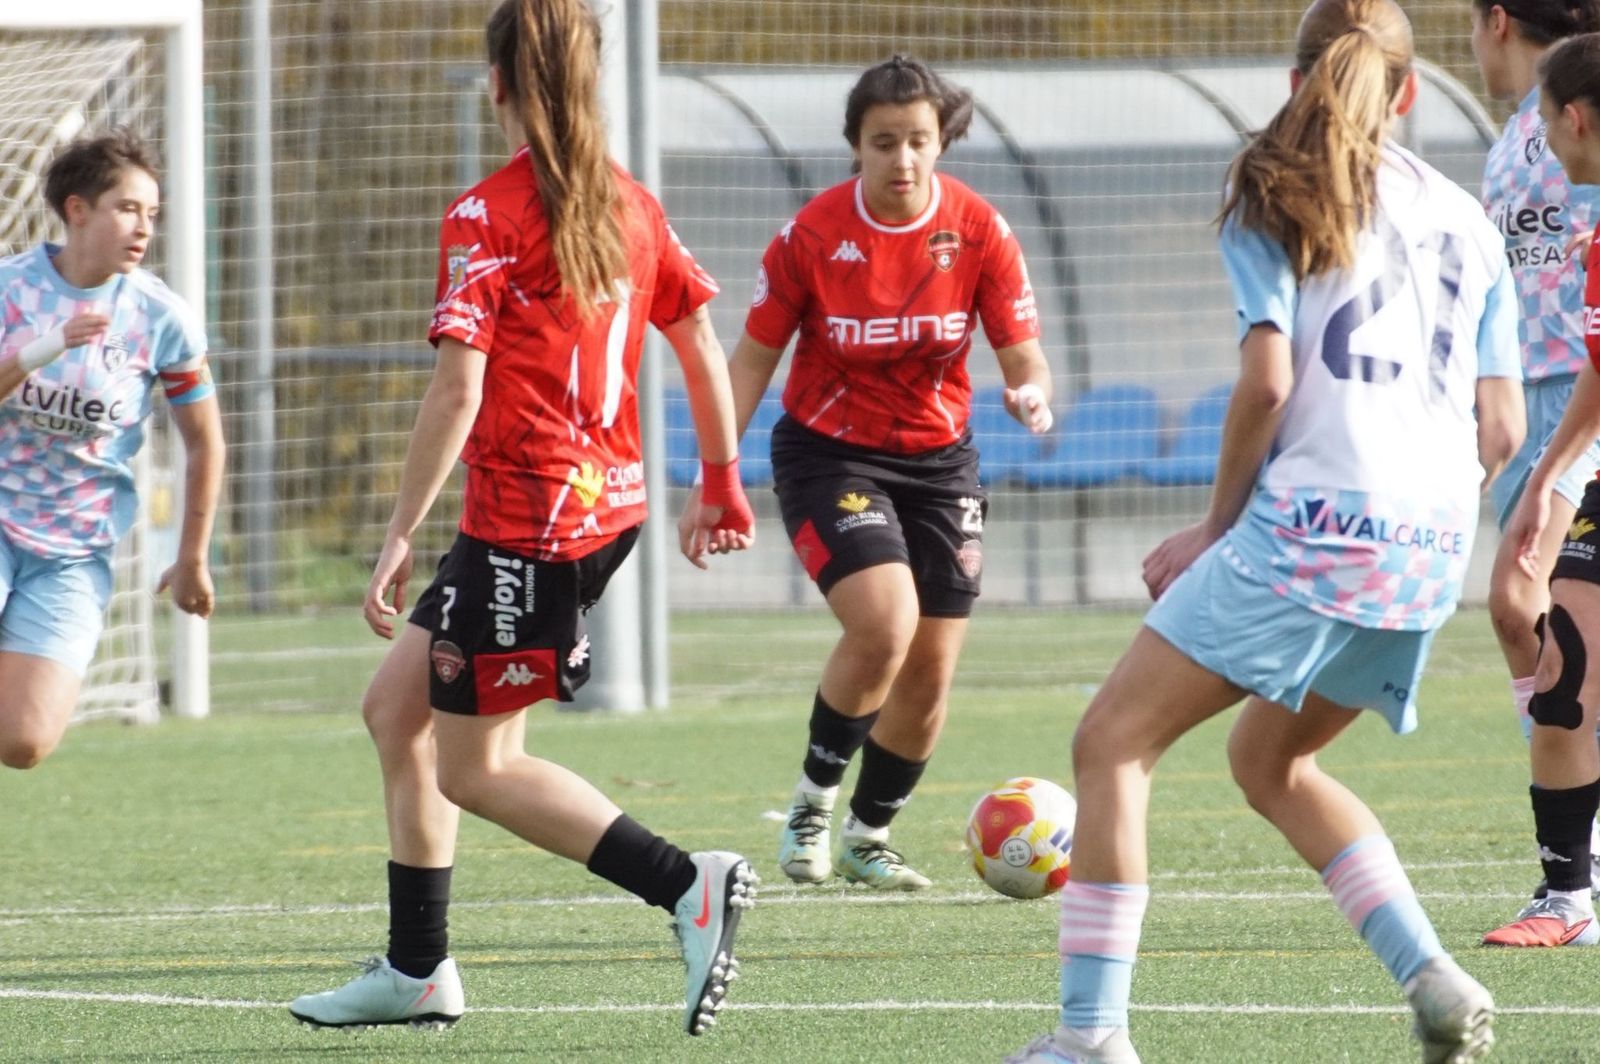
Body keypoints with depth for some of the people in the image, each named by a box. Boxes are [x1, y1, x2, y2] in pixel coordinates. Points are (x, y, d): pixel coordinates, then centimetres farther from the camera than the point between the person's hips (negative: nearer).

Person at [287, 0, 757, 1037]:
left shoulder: (487, 214, -13)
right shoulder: (631, 203, 8)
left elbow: (458, 388, -18)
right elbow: (704, 346, 13)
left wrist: (401, 534, -15)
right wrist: (722, 486, 23)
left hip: (527, 516, -8)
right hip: (610, 500, 8)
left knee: (477, 768, 1)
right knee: (399, 707, 18)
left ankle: (688, 883, -13)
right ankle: (417, 970, 21)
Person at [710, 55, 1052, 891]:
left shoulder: (979, 231, -10)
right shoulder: (813, 235, -14)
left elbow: (1024, 356, -6)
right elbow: (753, 357, -5)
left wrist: (1031, 394, -30)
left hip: (937, 461, 3)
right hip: (829, 453, -3)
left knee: (930, 671, 4)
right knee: (883, 626, -25)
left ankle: (869, 837, 26)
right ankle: (812, 804, -3)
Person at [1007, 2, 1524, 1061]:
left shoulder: (1277, 199, 2)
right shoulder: (1467, 221, 17)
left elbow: (1267, 381, -9)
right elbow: (1502, 427, 12)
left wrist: (1218, 526, 2)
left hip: (1312, 521, -6)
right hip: (1430, 553, 6)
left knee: (1114, 739, 1)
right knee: (1271, 758, 25)